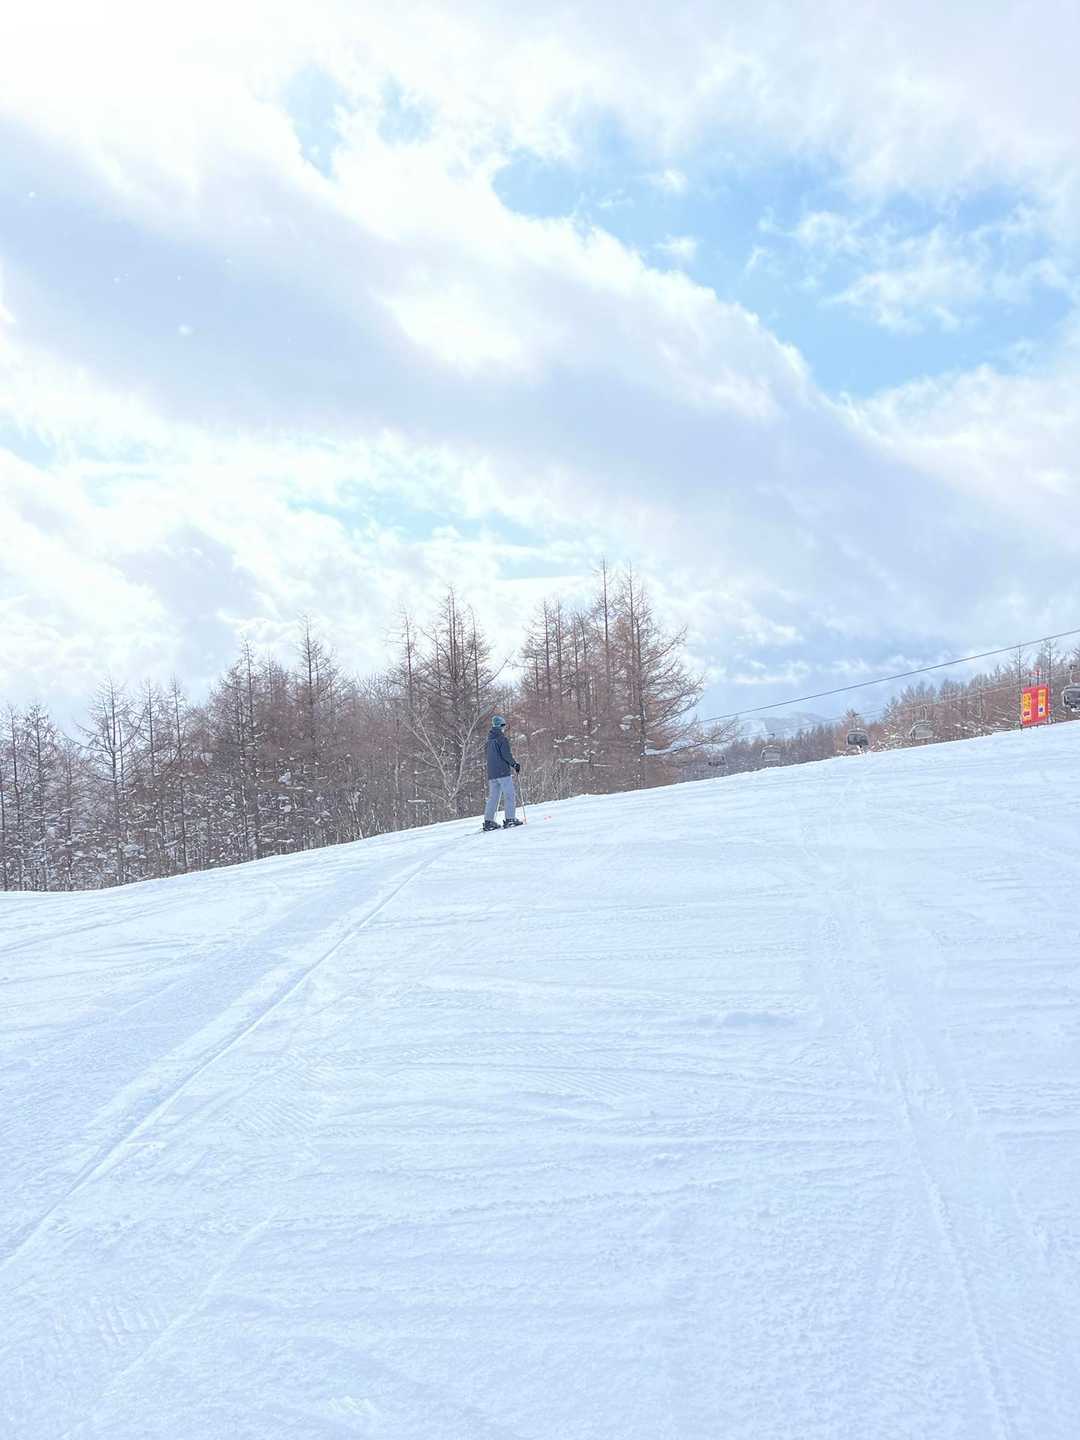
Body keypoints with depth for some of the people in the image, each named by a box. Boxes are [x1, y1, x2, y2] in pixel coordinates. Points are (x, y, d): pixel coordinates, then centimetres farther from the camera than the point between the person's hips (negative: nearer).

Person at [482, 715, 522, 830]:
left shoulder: (489, 740, 16)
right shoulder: (502, 738, -8)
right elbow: (507, 754, -16)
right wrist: (515, 764, -3)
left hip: (491, 773, 7)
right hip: (503, 772, -7)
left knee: (493, 797, 9)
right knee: (509, 795, -3)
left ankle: (488, 821, 3)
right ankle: (510, 819, -9)